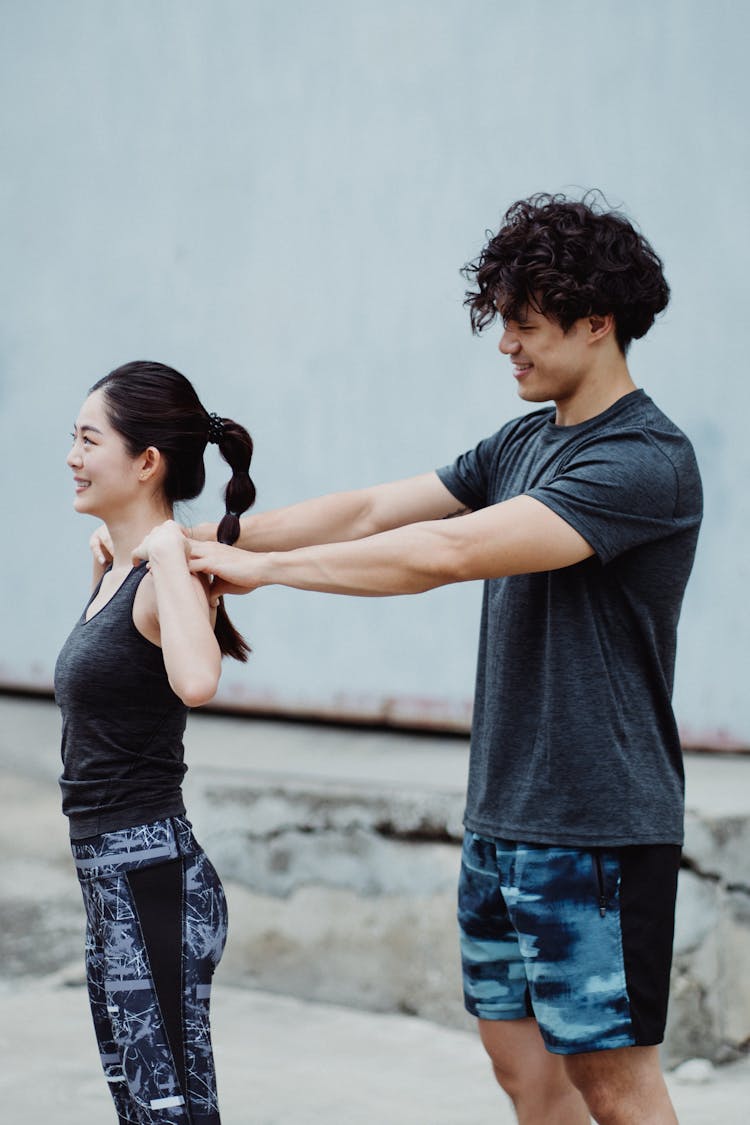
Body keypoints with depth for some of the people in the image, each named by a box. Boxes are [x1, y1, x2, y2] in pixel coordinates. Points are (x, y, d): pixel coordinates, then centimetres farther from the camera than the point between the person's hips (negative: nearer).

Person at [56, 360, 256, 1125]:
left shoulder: (167, 575, -17)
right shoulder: (113, 570, 11)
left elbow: (195, 682, -39)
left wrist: (170, 553, -27)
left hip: (152, 876, -10)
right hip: (111, 877, 10)